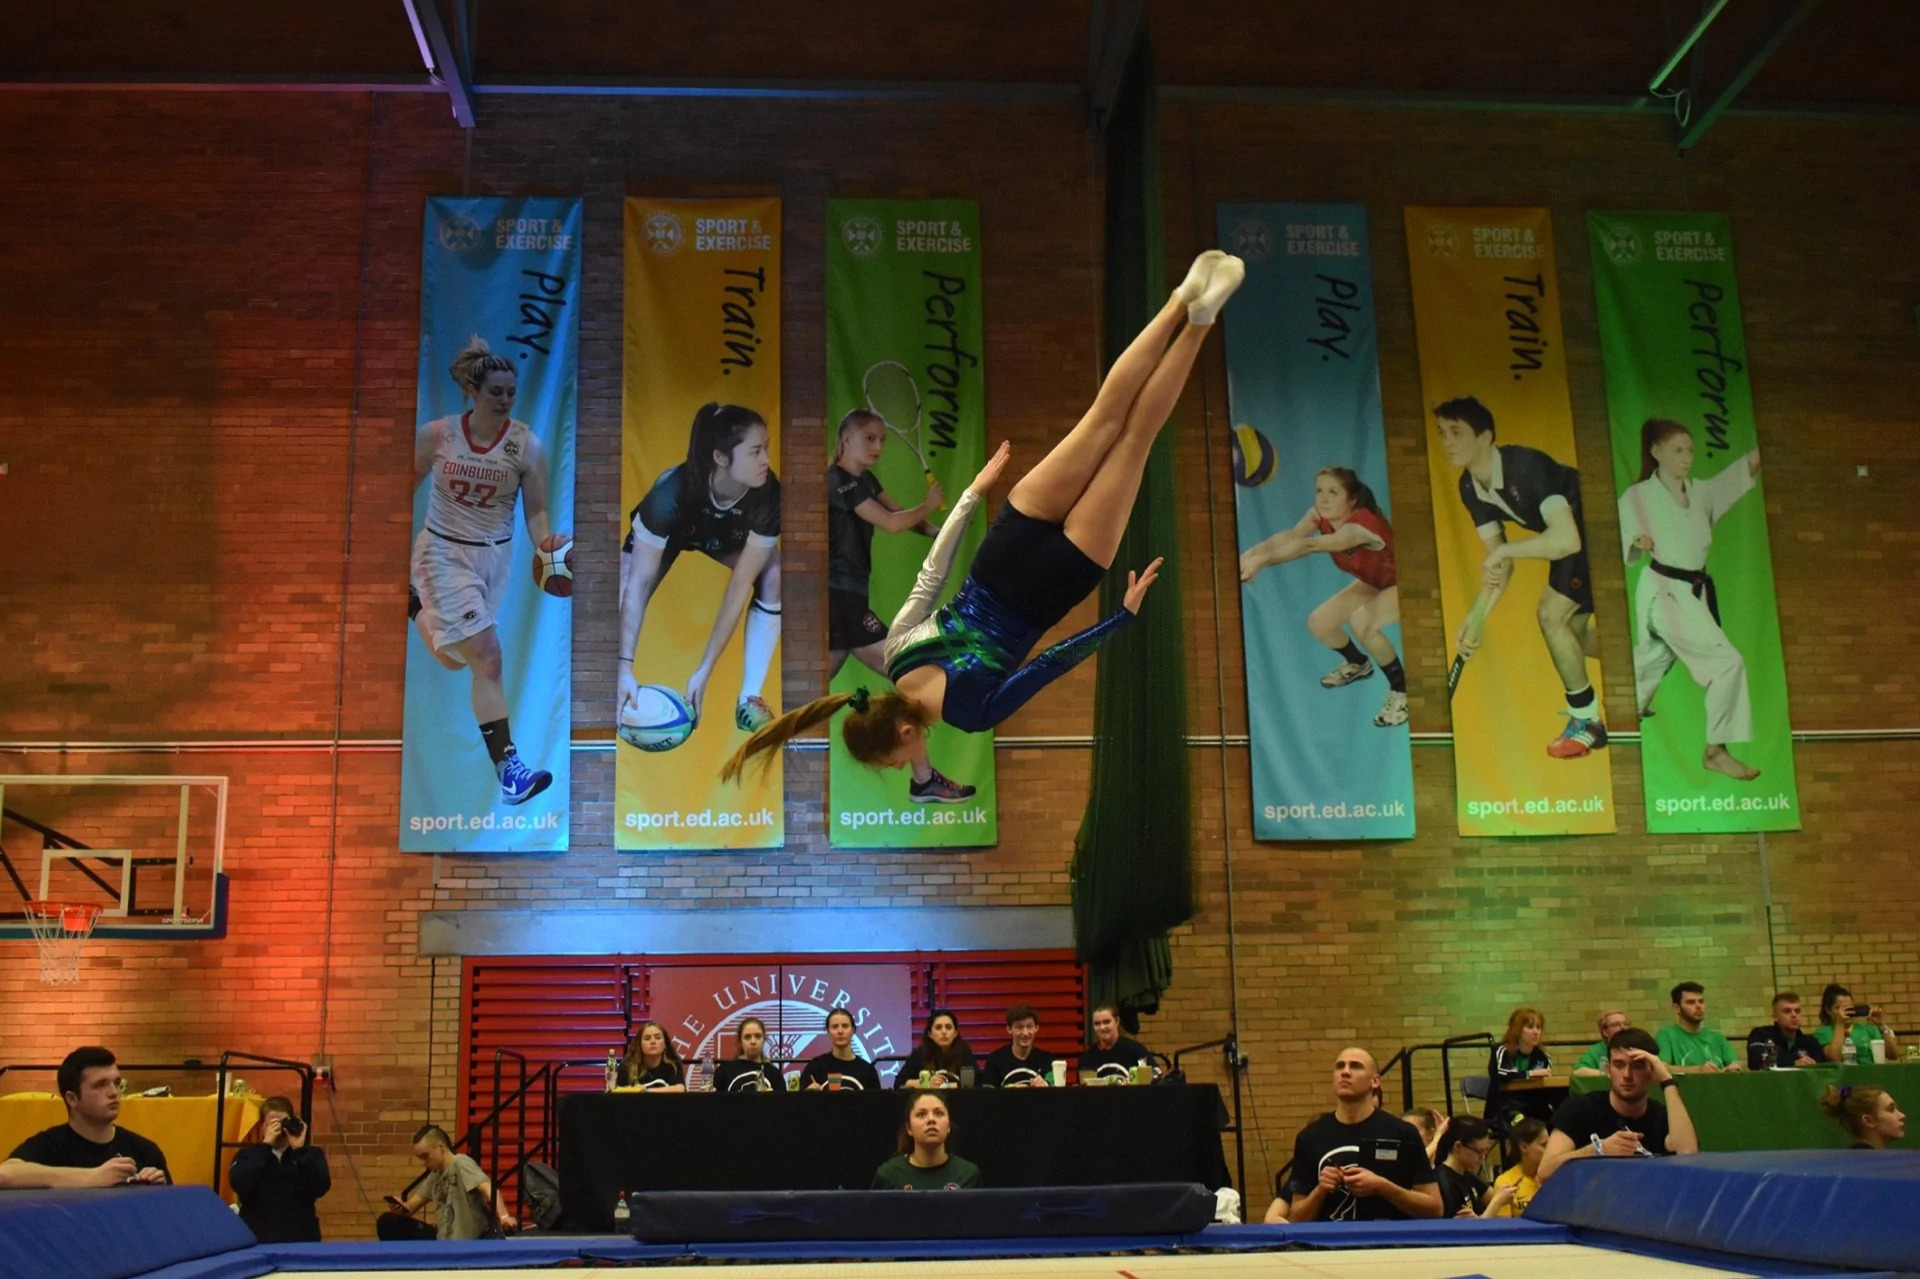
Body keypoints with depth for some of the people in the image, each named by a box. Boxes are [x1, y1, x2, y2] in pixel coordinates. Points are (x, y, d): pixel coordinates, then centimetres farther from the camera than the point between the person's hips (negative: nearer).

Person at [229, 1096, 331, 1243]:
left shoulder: (311, 1154, 8)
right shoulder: (248, 1154, 8)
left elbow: (321, 1188, -9)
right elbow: (240, 1185, -12)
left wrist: (300, 1149, -13)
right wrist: (265, 1145, -12)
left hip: (301, 1239, 0)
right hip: (256, 1239, 0)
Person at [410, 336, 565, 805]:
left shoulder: (527, 446, -10)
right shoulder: (435, 435, -12)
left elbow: (535, 510, -6)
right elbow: (408, 485, 2)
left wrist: (544, 540, -27)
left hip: (494, 557, 3)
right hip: (444, 552, -3)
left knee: (456, 658, 18)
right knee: (488, 656, -18)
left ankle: (417, 606, 52)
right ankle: (507, 764, -17)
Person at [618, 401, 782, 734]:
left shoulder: (768, 496, -37)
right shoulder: (672, 490, -42)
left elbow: (740, 586, -33)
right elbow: (638, 583, -39)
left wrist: (705, 670, -35)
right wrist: (625, 667, -44)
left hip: (727, 539, 1)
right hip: (667, 534, -1)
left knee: (774, 578, -26)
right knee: (625, 599, -22)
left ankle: (749, 700, -16)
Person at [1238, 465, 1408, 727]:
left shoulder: (1360, 525, -39)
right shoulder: (1321, 516, -17)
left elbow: (1309, 546, -54)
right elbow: (1290, 536, -36)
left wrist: (1261, 560, -67)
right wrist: (1248, 555, -55)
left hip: (1403, 583, -8)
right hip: (1374, 582, 8)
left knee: (1361, 622, -32)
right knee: (1318, 623, 0)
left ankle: (1400, 691, -12)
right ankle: (1358, 663, 32)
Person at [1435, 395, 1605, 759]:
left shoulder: (1526, 467, -34)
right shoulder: (1470, 487, -8)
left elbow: (1567, 539, -43)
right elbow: (1498, 564, -5)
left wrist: (1504, 551, -33)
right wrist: (1475, 619, -18)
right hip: (1573, 536, 9)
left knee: (1551, 614, -16)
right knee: (1570, 633, 15)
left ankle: (1587, 721, 1)